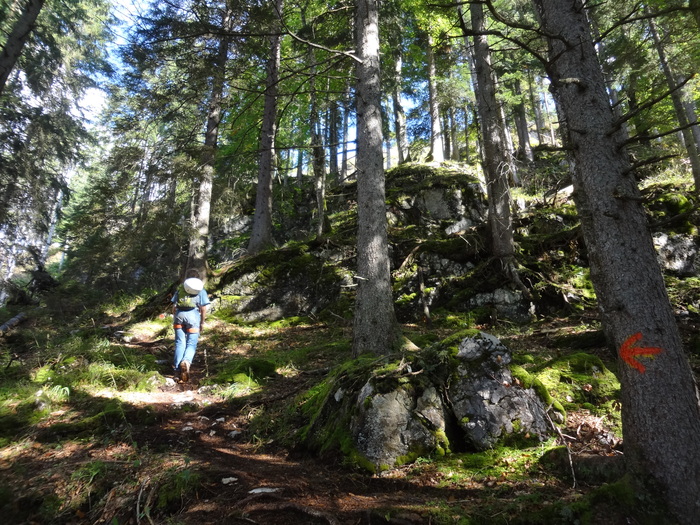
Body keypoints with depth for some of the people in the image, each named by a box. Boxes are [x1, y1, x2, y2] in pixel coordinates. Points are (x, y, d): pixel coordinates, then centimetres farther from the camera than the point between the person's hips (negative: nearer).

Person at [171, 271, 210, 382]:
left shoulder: (180, 289, 19)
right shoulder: (201, 290, 13)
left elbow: (174, 306, 15)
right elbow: (203, 309, 6)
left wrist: (175, 319, 23)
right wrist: (202, 323, 13)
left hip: (179, 314, 2)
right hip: (193, 315, -2)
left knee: (180, 343, 8)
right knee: (191, 344, -1)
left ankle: (176, 368, 0)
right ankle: (186, 362, -29)